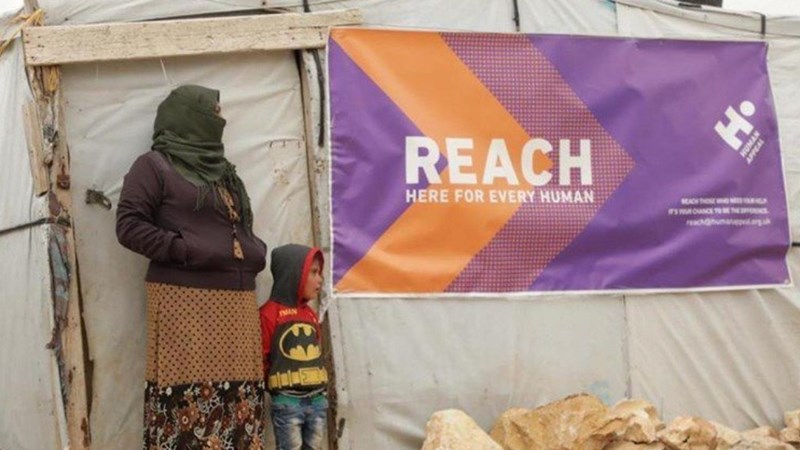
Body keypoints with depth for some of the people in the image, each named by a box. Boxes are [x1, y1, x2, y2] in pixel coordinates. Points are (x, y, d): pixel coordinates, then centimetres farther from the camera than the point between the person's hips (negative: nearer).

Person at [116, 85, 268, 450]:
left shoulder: (221, 169, 24)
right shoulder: (155, 166, 2)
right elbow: (129, 225, -6)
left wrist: (257, 252, 11)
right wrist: (183, 249, -16)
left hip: (237, 303, 7)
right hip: (185, 303, -7)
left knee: (238, 400, 4)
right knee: (188, 400, -11)